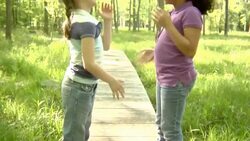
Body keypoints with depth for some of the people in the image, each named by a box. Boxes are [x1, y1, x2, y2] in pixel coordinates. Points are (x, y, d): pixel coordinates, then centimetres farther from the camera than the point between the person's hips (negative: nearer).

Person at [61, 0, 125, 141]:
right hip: (80, 87, -10)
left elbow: (105, 46, 17)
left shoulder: (81, 19, 10)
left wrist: (108, 21, 7)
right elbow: (89, 63, -24)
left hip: (85, 86, 10)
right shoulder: (86, 23, -21)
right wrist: (112, 81, -13)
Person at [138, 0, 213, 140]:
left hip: (176, 79, -9)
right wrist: (154, 53, 6)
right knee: (161, 124, 19)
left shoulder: (191, 13, -15)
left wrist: (167, 24, -22)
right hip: (165, 77, 9)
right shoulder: (175, 13, 11)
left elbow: (190, 51, -23)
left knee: (170, 128, 0)